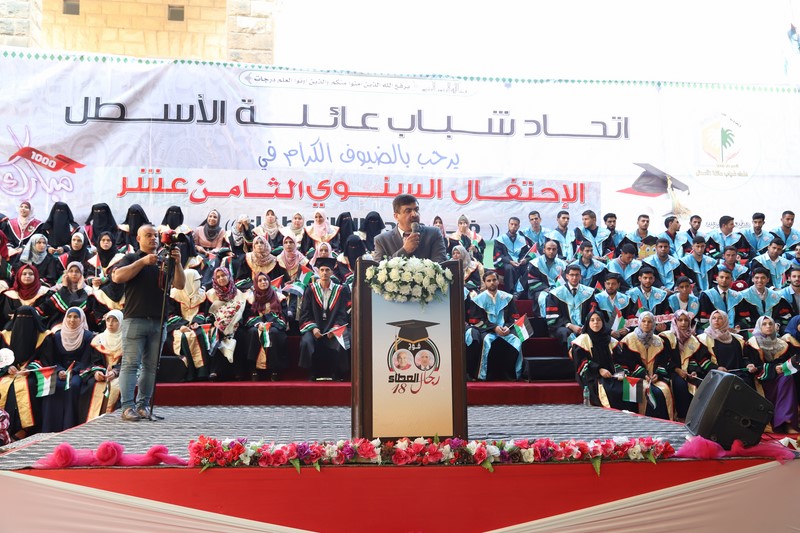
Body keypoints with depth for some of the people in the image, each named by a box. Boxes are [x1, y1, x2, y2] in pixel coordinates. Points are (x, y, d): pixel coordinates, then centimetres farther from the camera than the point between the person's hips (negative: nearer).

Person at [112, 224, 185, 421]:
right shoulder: (131, 258, 9)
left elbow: (180, 285, 7)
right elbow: (117, 277, -10)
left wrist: (177, 263, -9)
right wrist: (143, 261, -14)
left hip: (158, 322, 4)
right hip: (135, 319, -4)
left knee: (151, 366, 4)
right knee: (130, 363, -7)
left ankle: (143, 404, 10)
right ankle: (128, 407, -8)